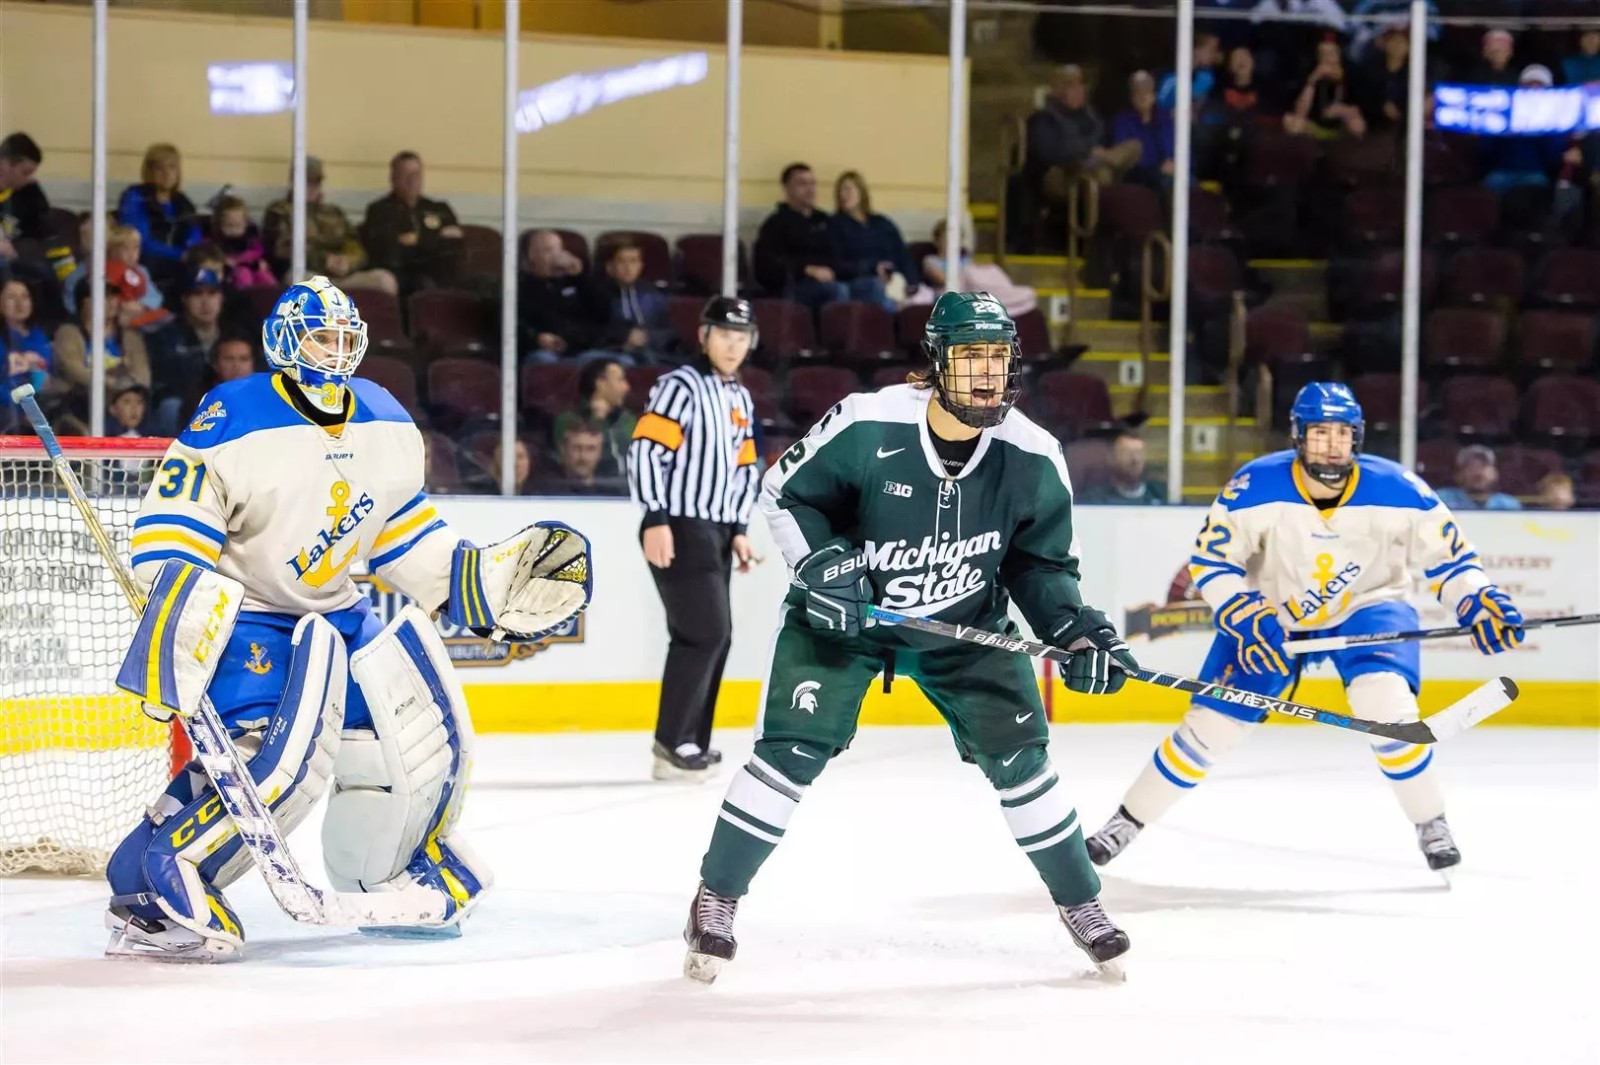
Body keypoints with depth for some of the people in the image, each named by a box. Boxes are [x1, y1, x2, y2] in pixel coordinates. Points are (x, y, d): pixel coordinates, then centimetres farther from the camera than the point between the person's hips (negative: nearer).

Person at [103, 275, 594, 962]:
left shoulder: (388, 428, 2)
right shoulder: (233, 424, -20)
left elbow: (404, 533, 14)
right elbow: (169, 539, -23)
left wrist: (486, 581, 4)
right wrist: (178, 645, -33)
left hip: (337, 615, 8)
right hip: (243, 618, -8)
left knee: (422, 737, 5)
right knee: (276, 754, -29)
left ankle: (393, 876, 31)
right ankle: (151, 898, -21)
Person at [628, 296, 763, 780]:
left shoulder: (742, 401, 17)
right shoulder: (679, 387, -9)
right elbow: (645, 450, -17)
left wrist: (738, 531, 13)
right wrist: (656, 518, -23)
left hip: (715, 532, 9)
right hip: (677, 529, -9)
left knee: (716, 636, 9)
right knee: (705, 631, -14)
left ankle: (690, 743, 17)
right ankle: (673, 745, -11)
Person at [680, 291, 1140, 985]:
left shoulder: (1031, 458, -16)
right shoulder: (865, 426, -25)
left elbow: (1041, 562, -3)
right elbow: (783, 493, -10)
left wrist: (1076, 631, -18)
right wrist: (821, 565, -23)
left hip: (965, 625, 3)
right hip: (841, 614, -2)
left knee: (1017, 753, -4)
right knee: (793, 749, -13)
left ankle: (1080, 903, 14)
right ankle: (716, 899, 3)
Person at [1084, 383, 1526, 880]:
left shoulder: (1397, 489, -23)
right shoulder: (1255, 488, -25)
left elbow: (1449, 555, -11)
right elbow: (1210, 562, -15)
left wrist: (1477, 601, -27)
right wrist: (1246, 618, -29)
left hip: (1367, 605, -1)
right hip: (1272, 612, 1)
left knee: (1386, 702, -28)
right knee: (1211, 723, -3)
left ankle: (1431, 825, -7)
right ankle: (1127, 821, 15)